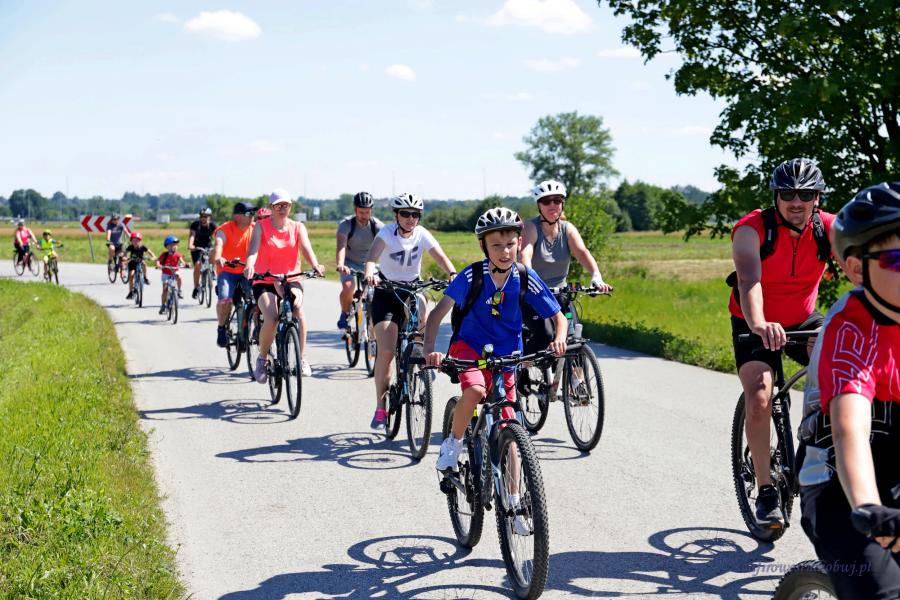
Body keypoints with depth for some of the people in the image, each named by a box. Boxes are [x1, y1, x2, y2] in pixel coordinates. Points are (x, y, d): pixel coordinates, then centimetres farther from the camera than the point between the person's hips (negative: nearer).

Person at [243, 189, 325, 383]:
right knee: (271, 319, -26)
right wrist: (249, 266, -38)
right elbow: (254, 248, -17)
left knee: (298, 307, -31)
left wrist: (316, 266, -33)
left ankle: (302, 357, -18)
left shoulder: (298, 227, 5)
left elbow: (306, 248, -11)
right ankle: (262, 359, 0)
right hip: (264, 281, -1)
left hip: (291, 280, 1)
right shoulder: (261, 226, 0)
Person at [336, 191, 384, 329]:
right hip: (350, 263, -2)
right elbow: (341, 247, -34)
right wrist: (340, 265, -53)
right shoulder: (346, 224, -20)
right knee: (348, 287, -28)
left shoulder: (377, 226, -16)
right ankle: (345, 314, 1)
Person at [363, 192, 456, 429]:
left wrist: (452, 274, -44)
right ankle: (381, 407, -2)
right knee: (386, 351, -12)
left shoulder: (422, 234, -10)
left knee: (420, 310, -29)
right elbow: (372, 255, -34)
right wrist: (369, 273, -55)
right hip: (386, 292, -3)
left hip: (411, 288, 3)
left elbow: (440, 256, -24)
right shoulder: (387, 232, -17)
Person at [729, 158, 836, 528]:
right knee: (759, 401, -21)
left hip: (803, 320, 3)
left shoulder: (830, 229, -15)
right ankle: (765, 490, -6)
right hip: (756, 326, -3)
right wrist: (759, 325, -59)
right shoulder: (751, 229, -24)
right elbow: (748, 281, -40)